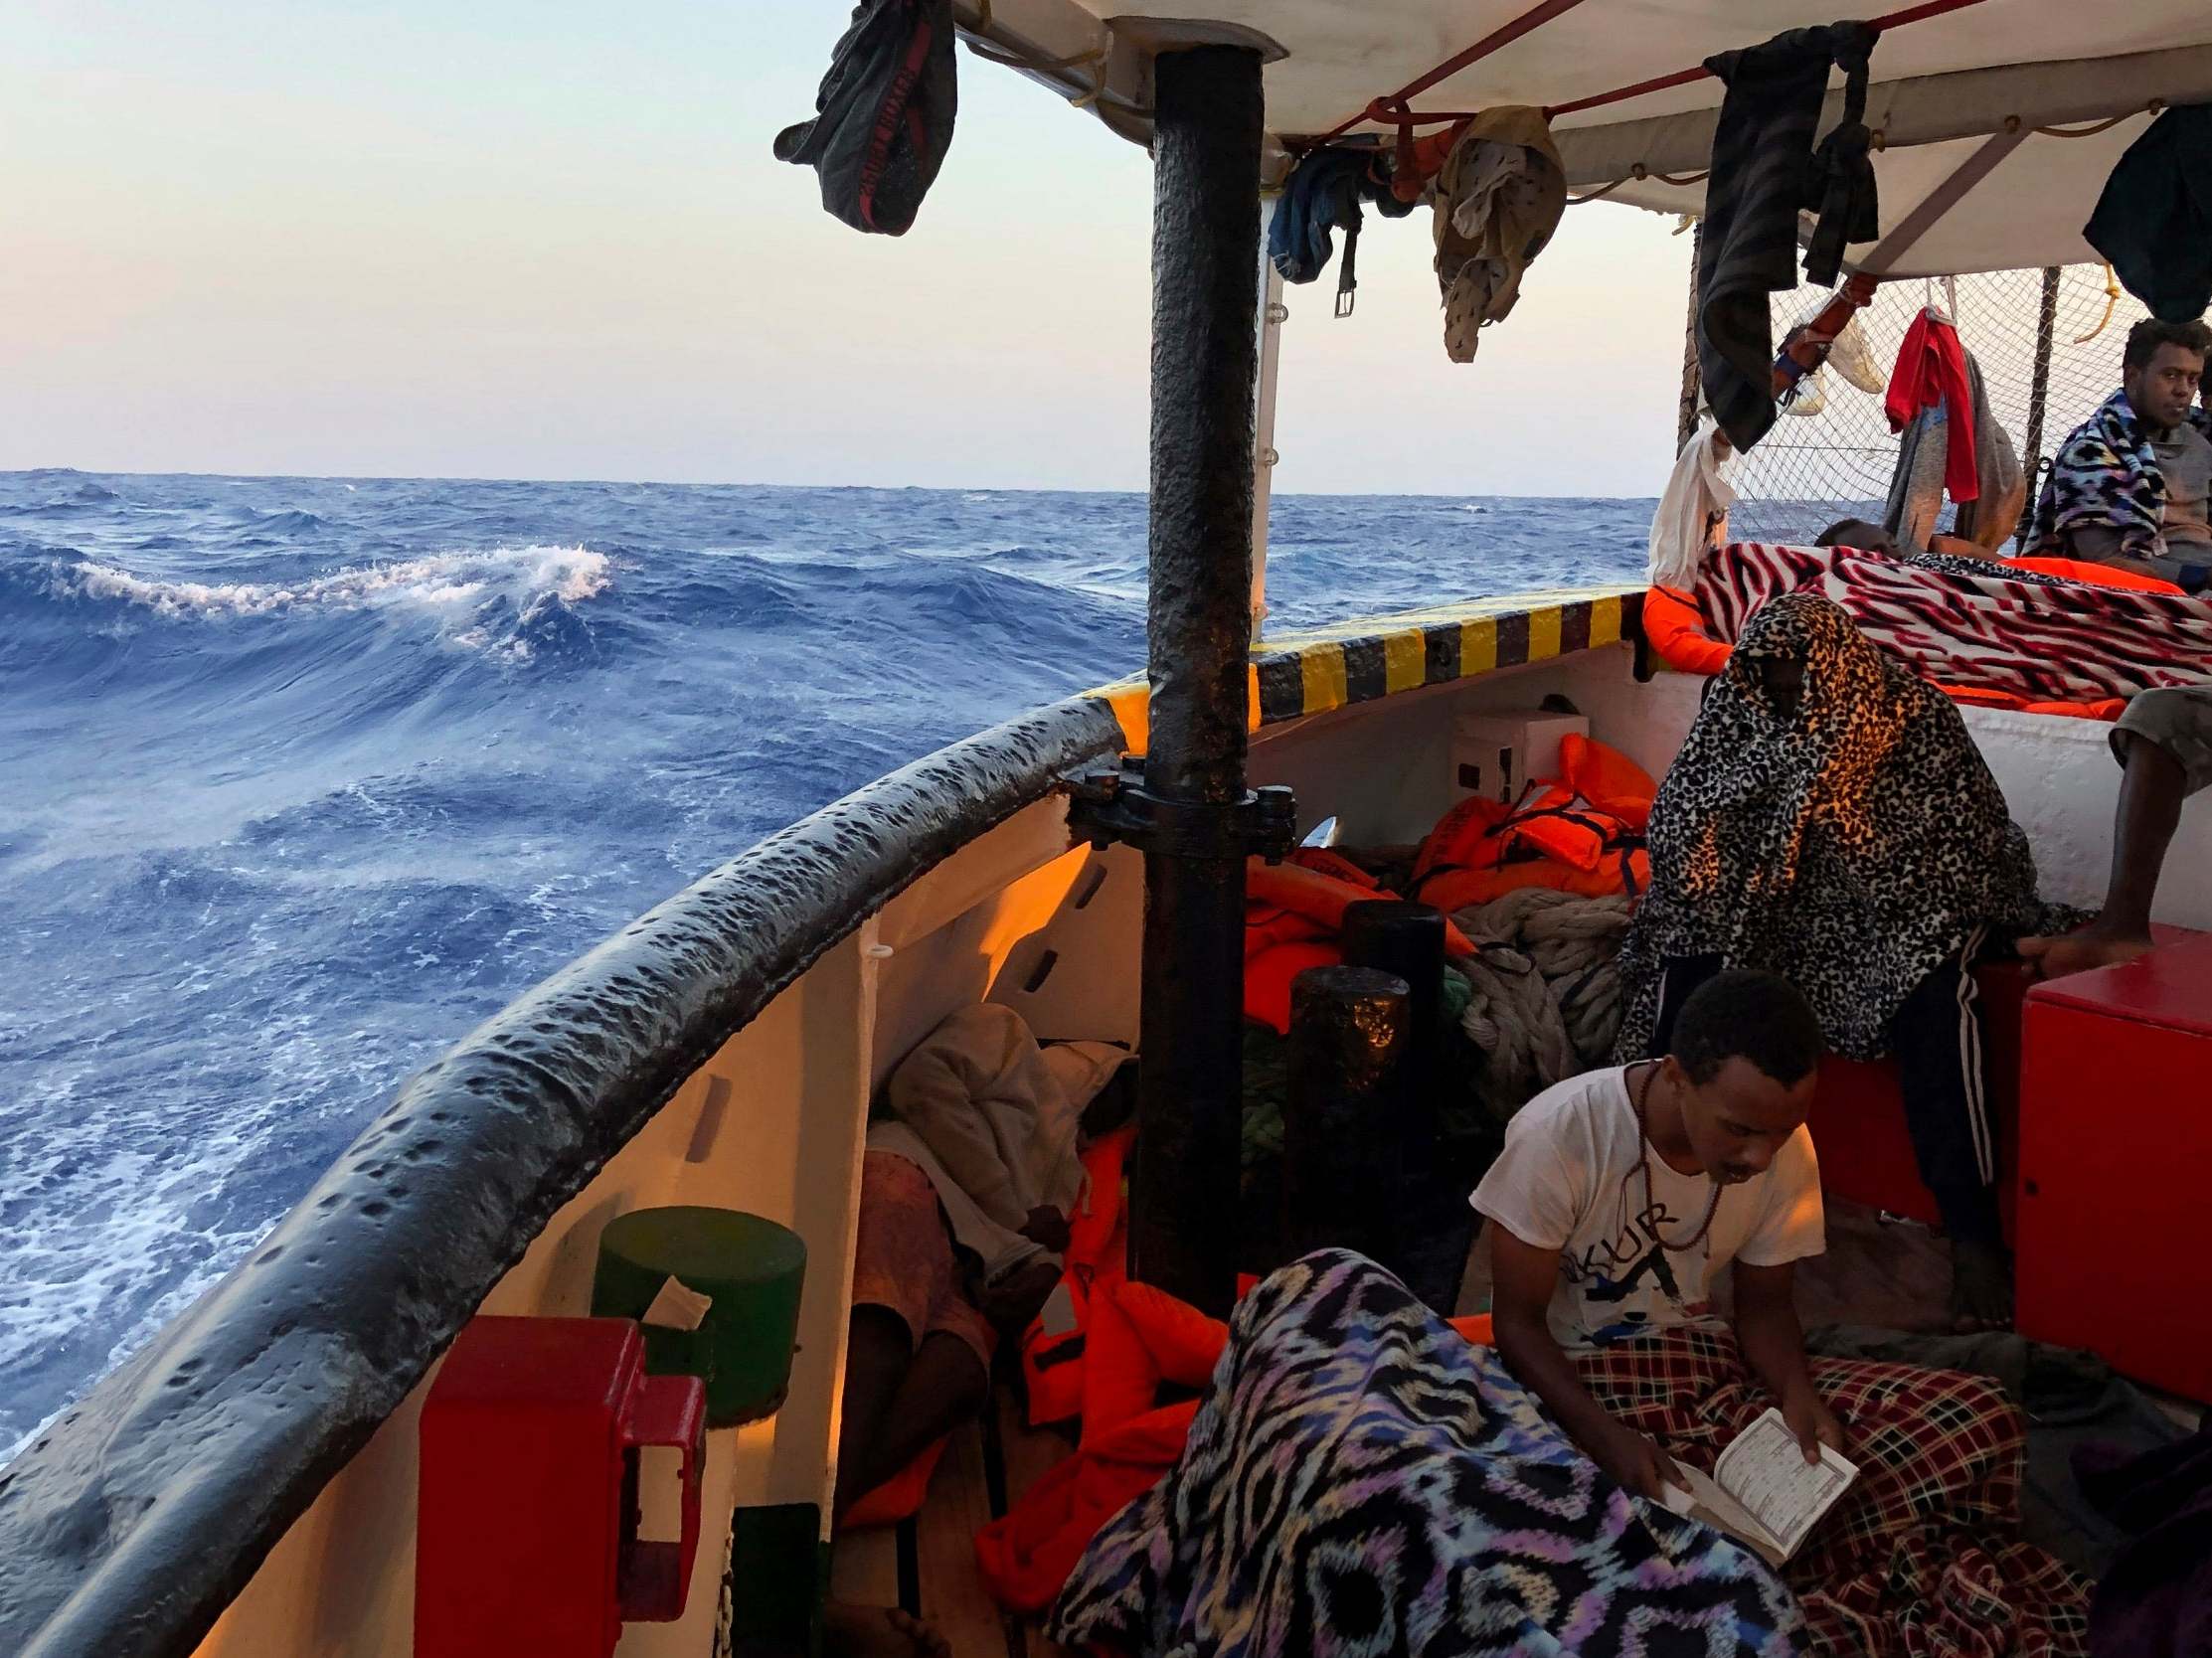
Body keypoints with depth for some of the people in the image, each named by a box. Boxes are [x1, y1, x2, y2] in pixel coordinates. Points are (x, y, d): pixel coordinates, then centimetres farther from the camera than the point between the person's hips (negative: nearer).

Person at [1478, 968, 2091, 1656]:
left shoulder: (1784, 1148, -9)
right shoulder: (1559, 1134, -24)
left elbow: (1763, 1302, 4)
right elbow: (1517, 1320, -15)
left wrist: (1799, 1396, -17)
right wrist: (1611, 1441, -30)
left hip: (1714, 1367, 4)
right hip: (1579, 1384, -4)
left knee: (1976, 1421, -13)